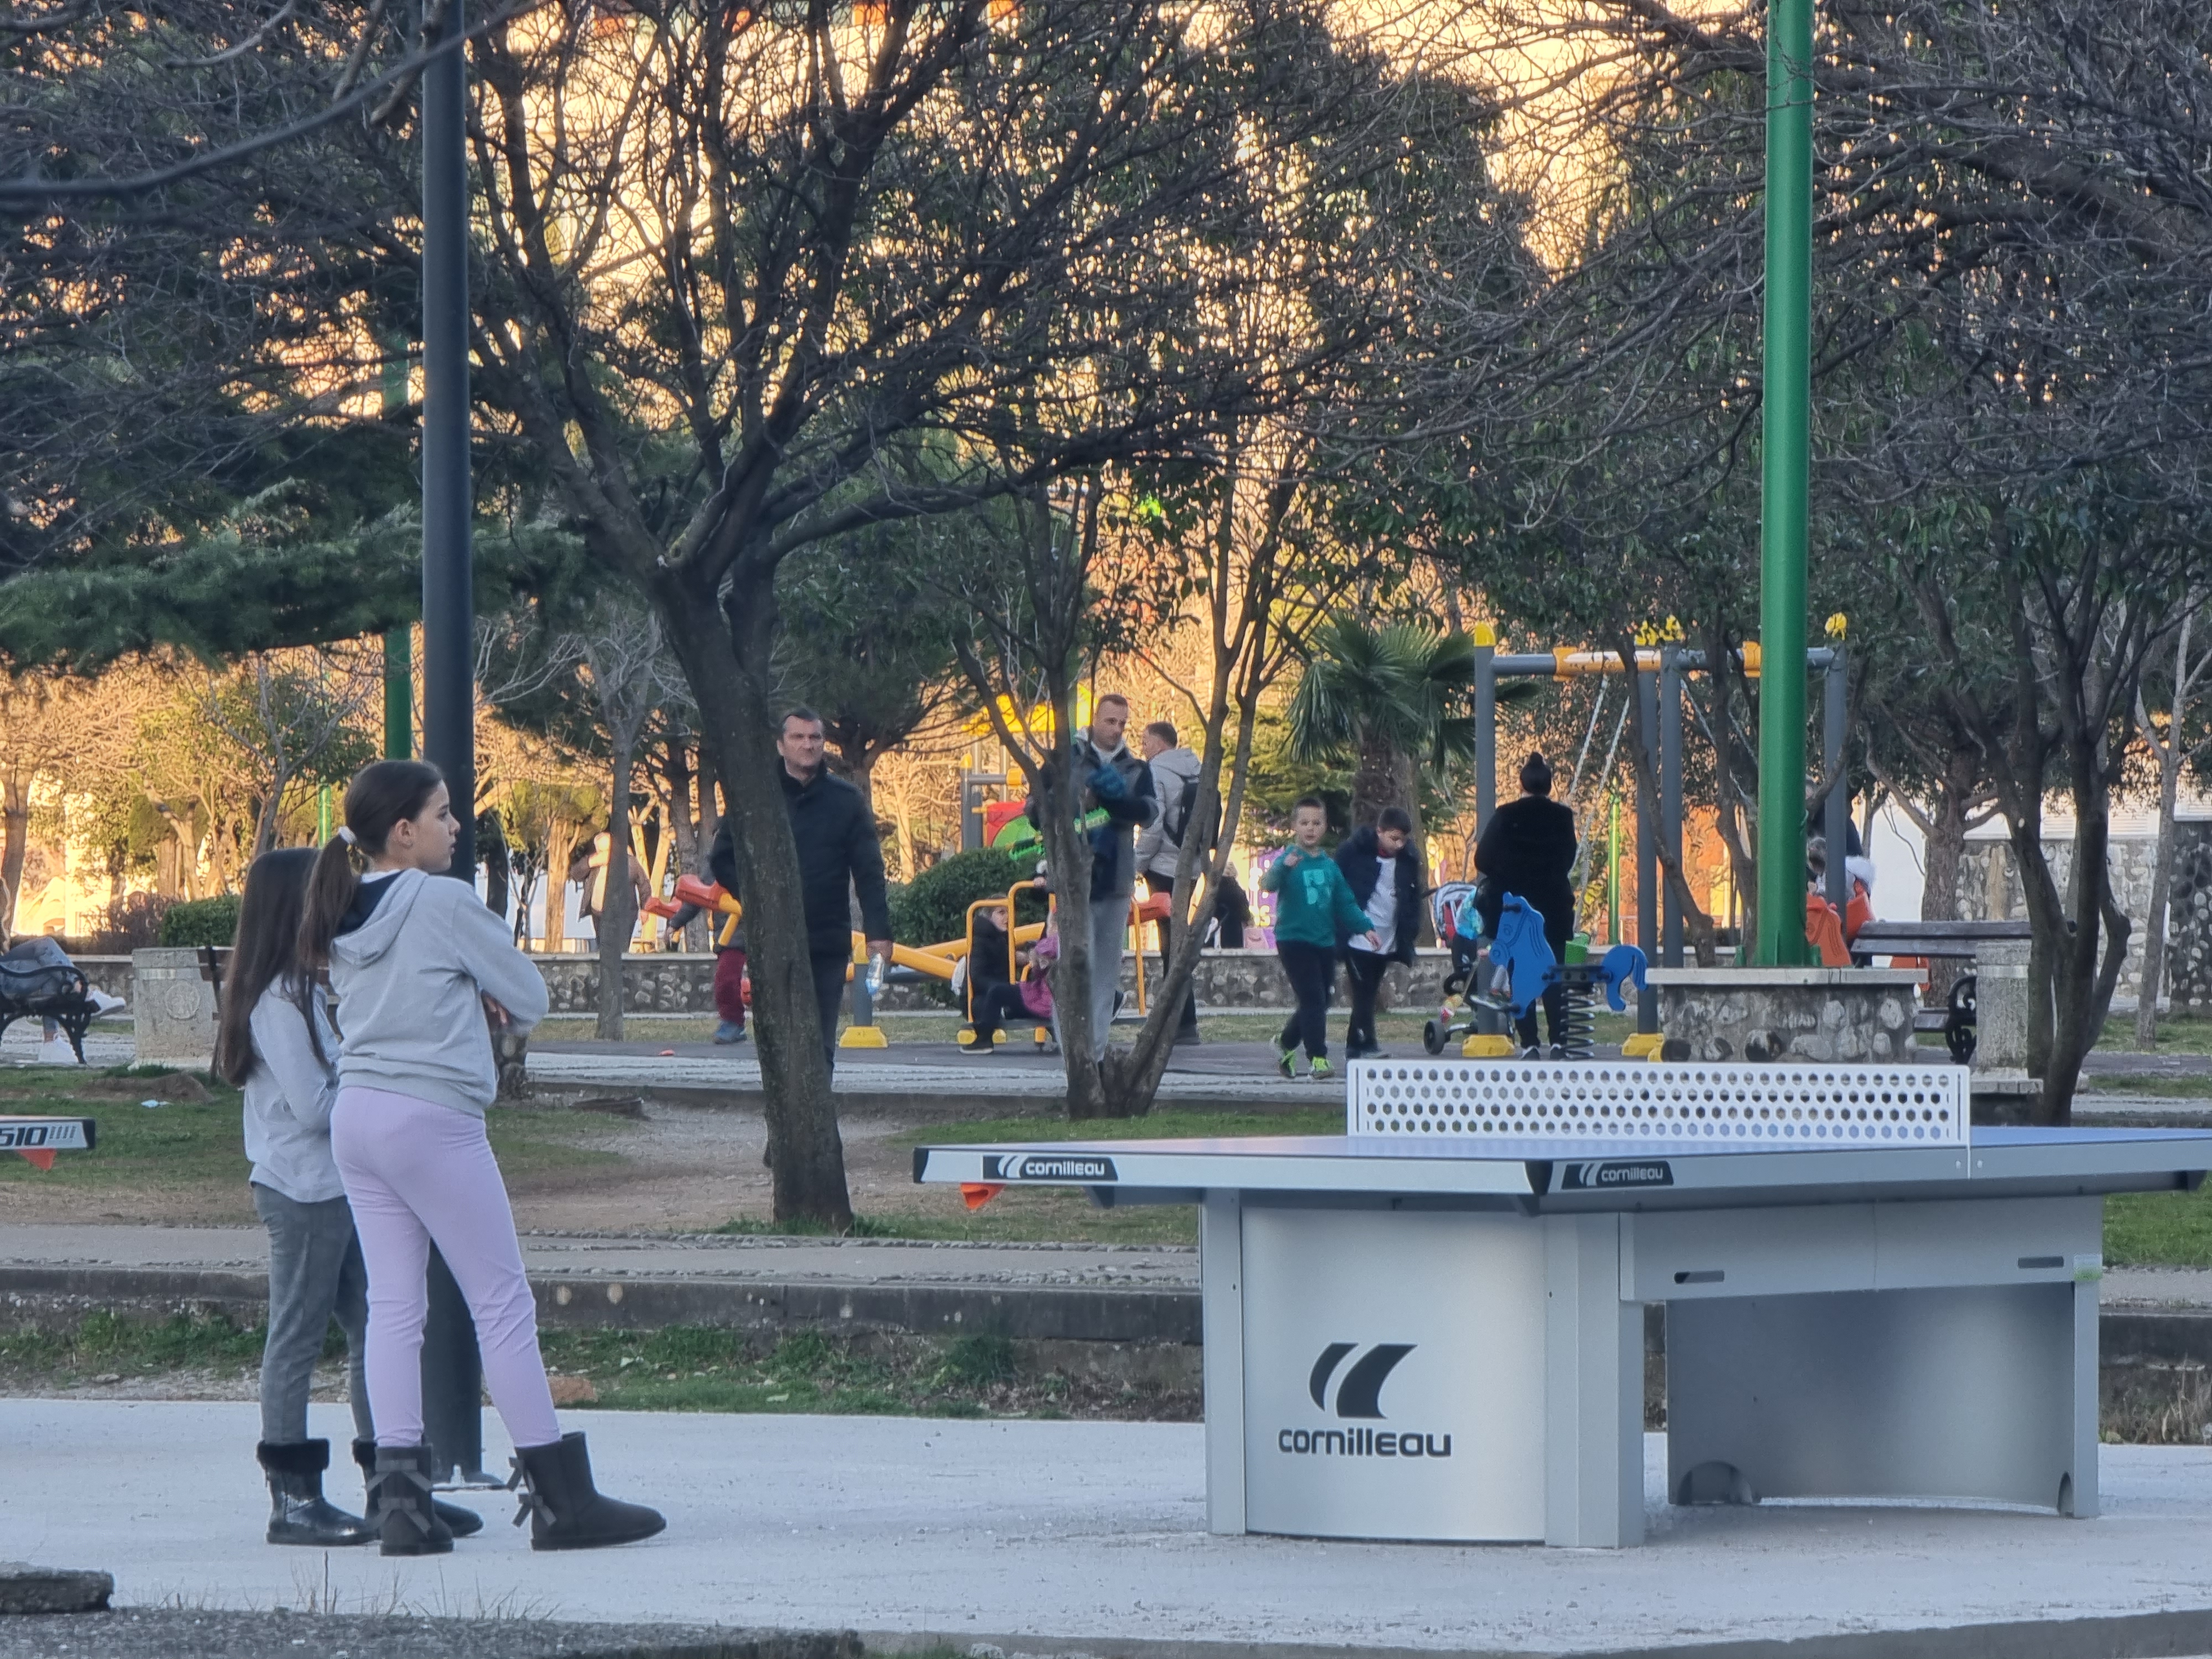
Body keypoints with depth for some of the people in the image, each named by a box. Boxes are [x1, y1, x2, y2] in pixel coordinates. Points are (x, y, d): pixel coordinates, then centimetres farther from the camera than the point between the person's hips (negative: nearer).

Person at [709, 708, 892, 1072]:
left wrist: (878, 931, -7)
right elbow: (721, 860, 11)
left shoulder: (846, 800, 5)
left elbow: (869, 871, 2)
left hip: (829, 945, 0)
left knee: (821, 1045, 2)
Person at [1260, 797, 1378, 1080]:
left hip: (1325, 942, 6)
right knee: (1313, 999, -14)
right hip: (1294, 939, -6)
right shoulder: (1289, 860, -9)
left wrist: (1365, 928, 3)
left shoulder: (1329, 865, 9)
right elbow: (1268, 884, -28)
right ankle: (1318, 1058, -11)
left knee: (1319, 1002, 13)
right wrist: (1284, 867, -48)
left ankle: (1286, 1043, 35)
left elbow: (1345, 902, 14)